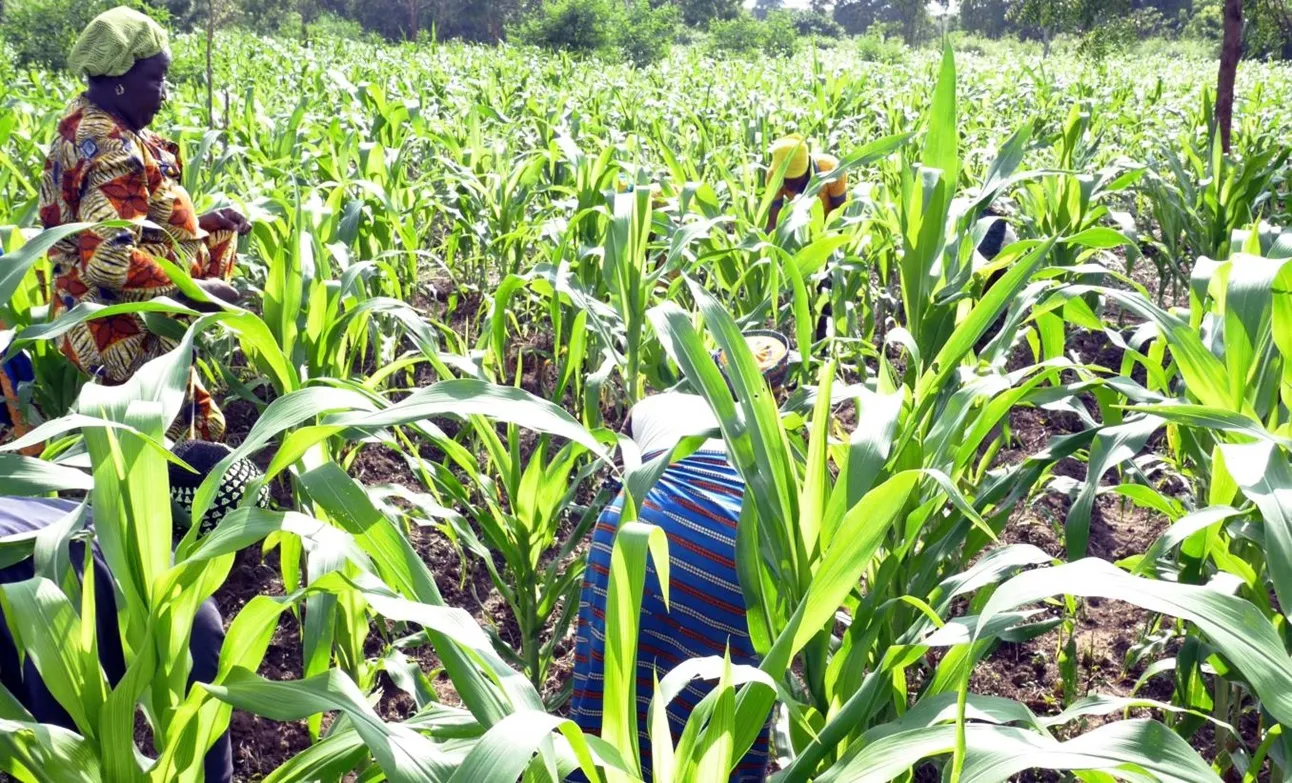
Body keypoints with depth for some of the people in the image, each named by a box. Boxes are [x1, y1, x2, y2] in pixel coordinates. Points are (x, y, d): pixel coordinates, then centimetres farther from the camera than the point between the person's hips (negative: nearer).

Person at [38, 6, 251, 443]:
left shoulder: (84, 124, 6)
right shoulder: (114, 153, -25)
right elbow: (108, 262, -31)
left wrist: (202, 222, 10)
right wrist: (196, 288, -22)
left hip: (123, 320, 10)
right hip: (126, 331, -10)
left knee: (196, 421, 20)